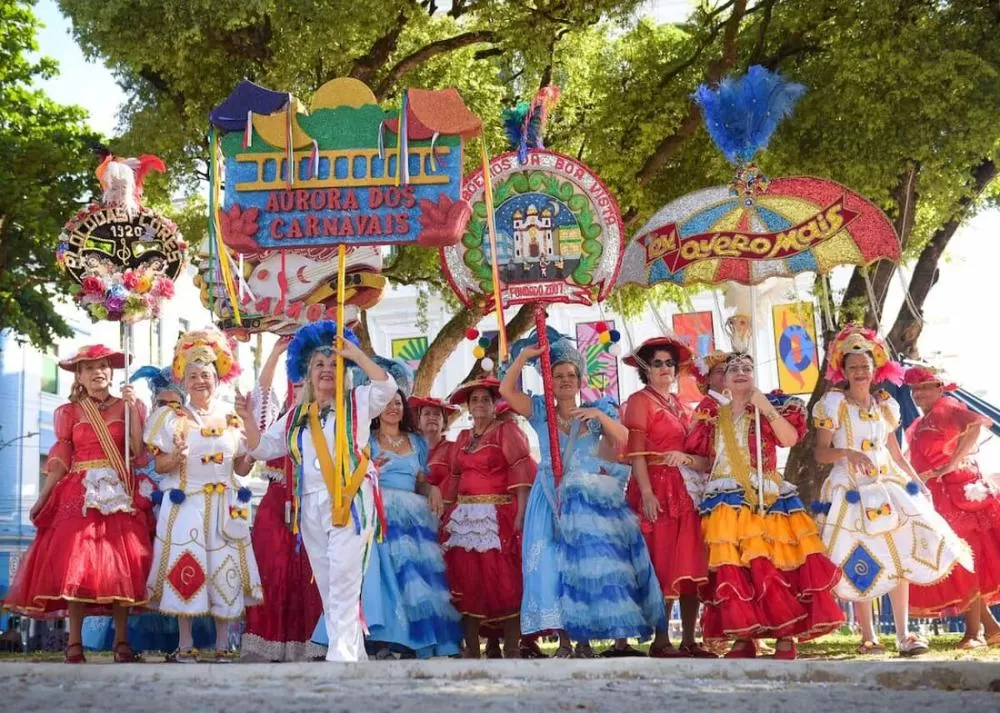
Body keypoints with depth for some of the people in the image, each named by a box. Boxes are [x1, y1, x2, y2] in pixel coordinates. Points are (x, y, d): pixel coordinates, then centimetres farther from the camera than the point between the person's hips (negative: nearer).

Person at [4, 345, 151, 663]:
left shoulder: (125, 406, 9)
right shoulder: (69, 412, 10)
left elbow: (138, 453, -3)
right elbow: (60, 460, 8)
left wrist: (133, 410, -7)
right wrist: (41, 499, 2)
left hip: (119, 494, 0)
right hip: (79, 495, 0)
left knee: (119, 564, -4)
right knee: (74, 563, -9)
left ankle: (122, 640, 2)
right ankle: (74, 642, -3)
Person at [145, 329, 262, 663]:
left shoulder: (232, 419, 8)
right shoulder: (172, 417, 1)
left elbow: (241, 468, 12)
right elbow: (159, 466, 1)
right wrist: (176, 458, -19)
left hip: (224, 505, 2)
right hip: (184, 504, -2)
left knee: (224, 572, 1)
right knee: (184, 571, -3)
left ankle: (222, 645, 11)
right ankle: (185, 645, 8)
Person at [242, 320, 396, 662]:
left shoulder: (357, 403, 6)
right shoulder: (296, 417, 19)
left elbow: (387, 387, -12)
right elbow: (261, 447, 19)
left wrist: (355, 354, -11)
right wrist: (248, 417, 3)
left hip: (349, 503, -6)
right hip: (311, 508, 6)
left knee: (344, 588, -15)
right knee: (328, 591, 8)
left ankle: (341, 659, -18)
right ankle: (355, 657, 17)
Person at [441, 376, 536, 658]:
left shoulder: (506, 430, 1)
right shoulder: (463, 437, 20)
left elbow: (522, 470, -9)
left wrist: (520, 514, -19)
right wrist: (448, 512, 12)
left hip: (498, 516, -6)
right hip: (465, 517, 6)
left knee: (503, 582, -8)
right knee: (466, 582, 3)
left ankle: (511, 650, -4)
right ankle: (471, 650, 10)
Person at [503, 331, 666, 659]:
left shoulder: (596, 411, 10)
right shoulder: (540, 412, 9)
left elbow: (624, 439, -1)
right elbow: (506, 390, -3)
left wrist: (600, 415, -14)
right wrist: (524, 357, -10)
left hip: (591, 497, 0)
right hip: (552, 498, 0)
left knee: (589, 563, -6)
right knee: (554, 564, -7)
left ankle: (585, 639, -1)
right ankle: (564, 640, -4)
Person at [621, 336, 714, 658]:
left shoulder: (680, 404, 20)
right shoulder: (639, 401, 1)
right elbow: (636, 452, -9)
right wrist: (646, 493, -18)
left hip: (687, 490, 7)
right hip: (657, 489, -7)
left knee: (691, 565, 4)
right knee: (662, 565, -7)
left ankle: (689, 640, 8)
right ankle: (660, 641, -3)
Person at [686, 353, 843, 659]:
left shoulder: (772, 407, 12)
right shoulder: (712, 412, 17)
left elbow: (791, 438, -5)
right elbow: (703, 457, 17)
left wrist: (766, 409, -9)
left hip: (767, 496, -1)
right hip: (726, 500, 2)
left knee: (775, 567, -10)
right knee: (732, 569, -7)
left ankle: (786, 637, -5)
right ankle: (742, 638, -2)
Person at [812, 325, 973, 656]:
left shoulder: (884, 404, 10)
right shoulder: (834, 404, -3)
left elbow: (895, 452, 17)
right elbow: (820, 452, -8)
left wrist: (918, 482, 11)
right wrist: (848, 453, -25)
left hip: (889, 487, 4)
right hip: (852, 492, -4)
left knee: (900, 560, -4)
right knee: (859, 565, -4)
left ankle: (903, 635, -1)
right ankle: (868, 636, 6)